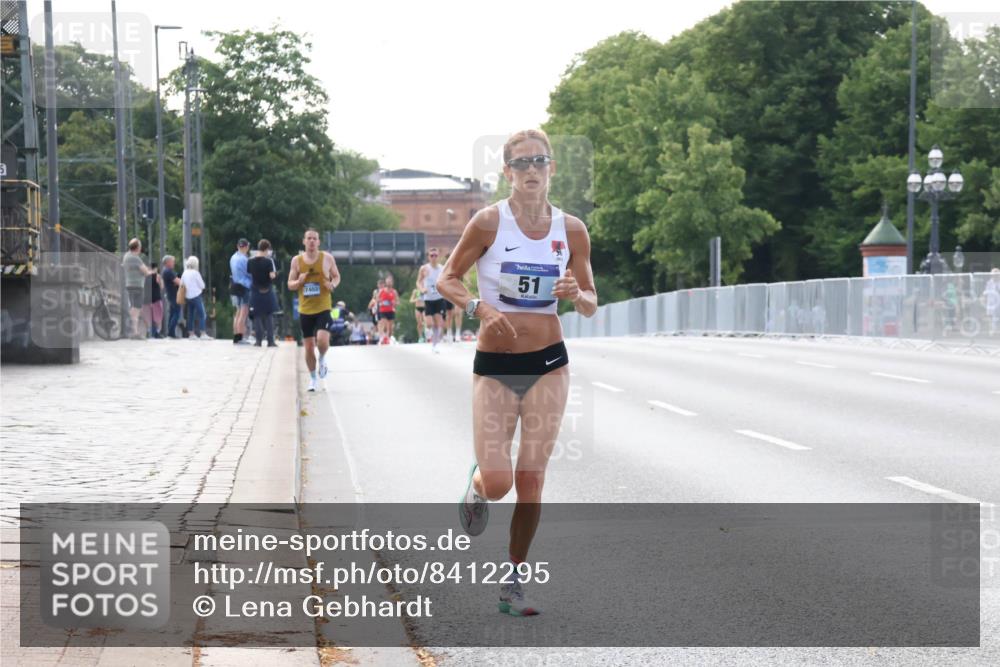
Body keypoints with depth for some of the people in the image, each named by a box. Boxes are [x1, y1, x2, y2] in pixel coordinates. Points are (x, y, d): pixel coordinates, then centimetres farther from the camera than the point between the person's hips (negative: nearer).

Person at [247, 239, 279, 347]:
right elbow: (272, 275, -17)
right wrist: (275, 273, 4)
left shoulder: (250, 262, -1)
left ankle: (258, 339, 5)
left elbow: (248, 274, 5)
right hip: (267, 291, -2)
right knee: (269, 316, 7)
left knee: (257, 316, 9)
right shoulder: (268, 261, -12)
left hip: (255, 291, 2)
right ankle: (270, 340, 3)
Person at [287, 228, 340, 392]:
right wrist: (299, 281, -15)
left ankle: (322, 359, 14)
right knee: (308, 347, 5)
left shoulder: (327, 258, -1)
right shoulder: (297, 260, 2)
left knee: (322, 340, -21)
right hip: (305, 310, 2)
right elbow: (290, 285, 8)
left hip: (323, 308, -2)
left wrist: (333, 285, -11)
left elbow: (336, 276, 11)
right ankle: (312, 378, 24)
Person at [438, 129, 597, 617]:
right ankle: (477, 484, 28)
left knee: (531, 480, 0)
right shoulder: (489, 223, -8)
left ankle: (513, 581, 14)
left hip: (549, 365, 2)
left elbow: (590, 305, 9)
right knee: (497, 482, -10)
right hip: (495, 366, -2)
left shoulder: (571, 230, 1)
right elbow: (446, 280, 0)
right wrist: (478, 307, -18)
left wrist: (576, 294, -14)